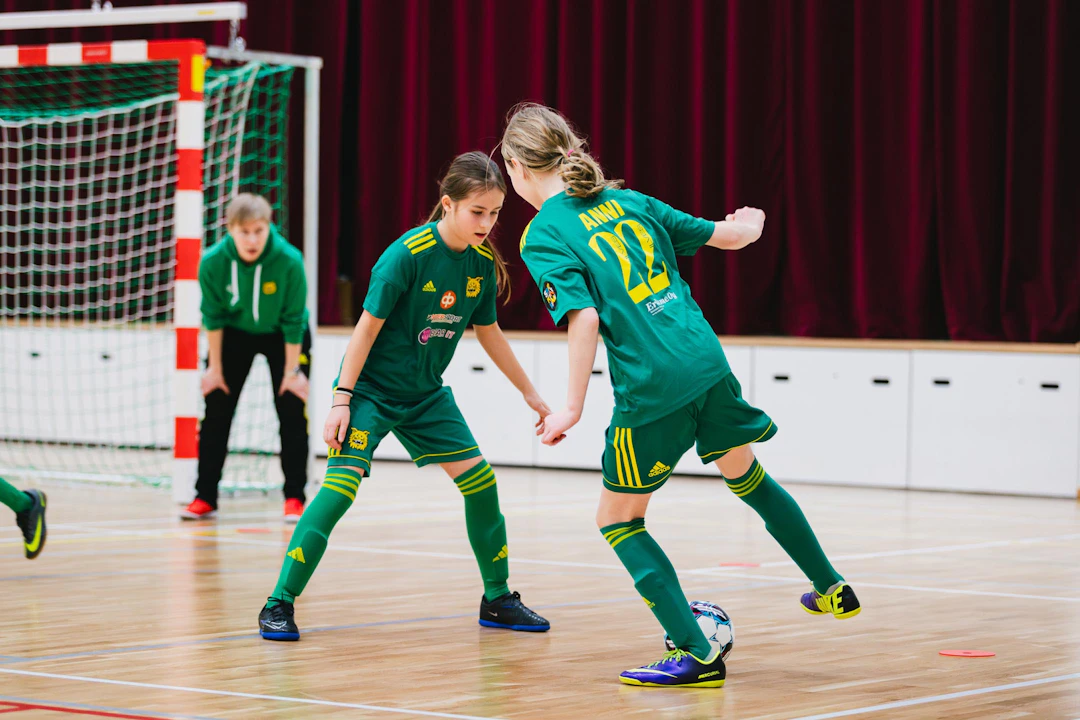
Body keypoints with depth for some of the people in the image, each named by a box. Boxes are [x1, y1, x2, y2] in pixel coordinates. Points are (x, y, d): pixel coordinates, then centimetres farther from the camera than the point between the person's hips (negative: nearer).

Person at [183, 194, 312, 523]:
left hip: (281, 336, -2)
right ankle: (205, 498, 12)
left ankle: (295, 498, 4)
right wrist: (215, 368, -7)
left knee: (292, 415, -7)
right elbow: (213, 316, -13)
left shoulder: (289, 261, -32)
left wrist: (292, 371, -16)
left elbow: (292, 320, -22)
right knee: (216, 413, 2)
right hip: (235, 334, 2)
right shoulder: (213, 261, -26)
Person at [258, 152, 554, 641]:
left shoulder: (482, 262, -4)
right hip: (370, 389, -6)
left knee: (478, 477, 0)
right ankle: (280, 603, -13)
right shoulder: (408, 254, -22)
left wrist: (530, 393, 18)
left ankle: (497, 600, 16)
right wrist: (341, 400, -20)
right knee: (342, 484, -19)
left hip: (425, 393, 6)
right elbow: (368, 326, -18)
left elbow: (488, 333, 12)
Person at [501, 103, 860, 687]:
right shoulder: (626, 200, 12)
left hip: (651, 388, -6)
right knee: (745, 474, 30)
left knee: (617, 519, 10)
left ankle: (696, 655, 3)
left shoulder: (542, 237, -6)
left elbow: (584, 317, -18)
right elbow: (726, 235, 18)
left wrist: (572, 408, -14)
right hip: (706, 362, 6)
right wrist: (750, 226, 41)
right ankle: (831, 589, 42)